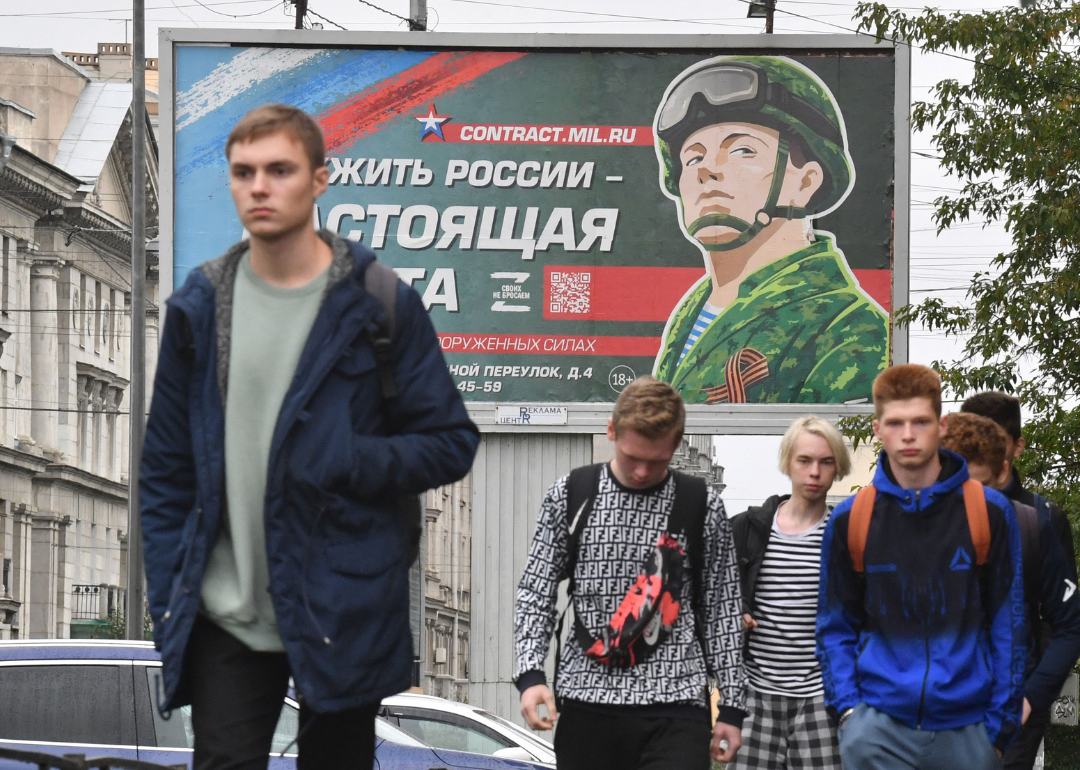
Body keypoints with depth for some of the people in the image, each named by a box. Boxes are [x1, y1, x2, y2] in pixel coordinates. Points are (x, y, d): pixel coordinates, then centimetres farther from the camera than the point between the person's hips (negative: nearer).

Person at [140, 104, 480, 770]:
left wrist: (345, 464, -18)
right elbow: (167, 469, 12)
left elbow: (452, 444, -1)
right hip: (227, 618, 2)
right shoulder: (200, 308, 6)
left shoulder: (378, 306, -3)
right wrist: (167, 599, 3)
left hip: (344, 613, -2)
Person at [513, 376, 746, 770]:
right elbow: (535, 593, 6)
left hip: (674, 706, -1)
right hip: (587, 703, 1)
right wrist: (530, 674, -8)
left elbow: (722, 612, 9)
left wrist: (731, 706, 6)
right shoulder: (569, 496, 5)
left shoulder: (702, 507, 4)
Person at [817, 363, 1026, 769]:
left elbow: (1008, 622, 4)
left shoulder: (989, 511, 2)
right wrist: (846, 706, -4)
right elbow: (836, 626, 10)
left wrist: (1002, 724, -1)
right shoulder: (849, 520, 4)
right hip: (878, 728, 0)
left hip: (968, 731, 0)